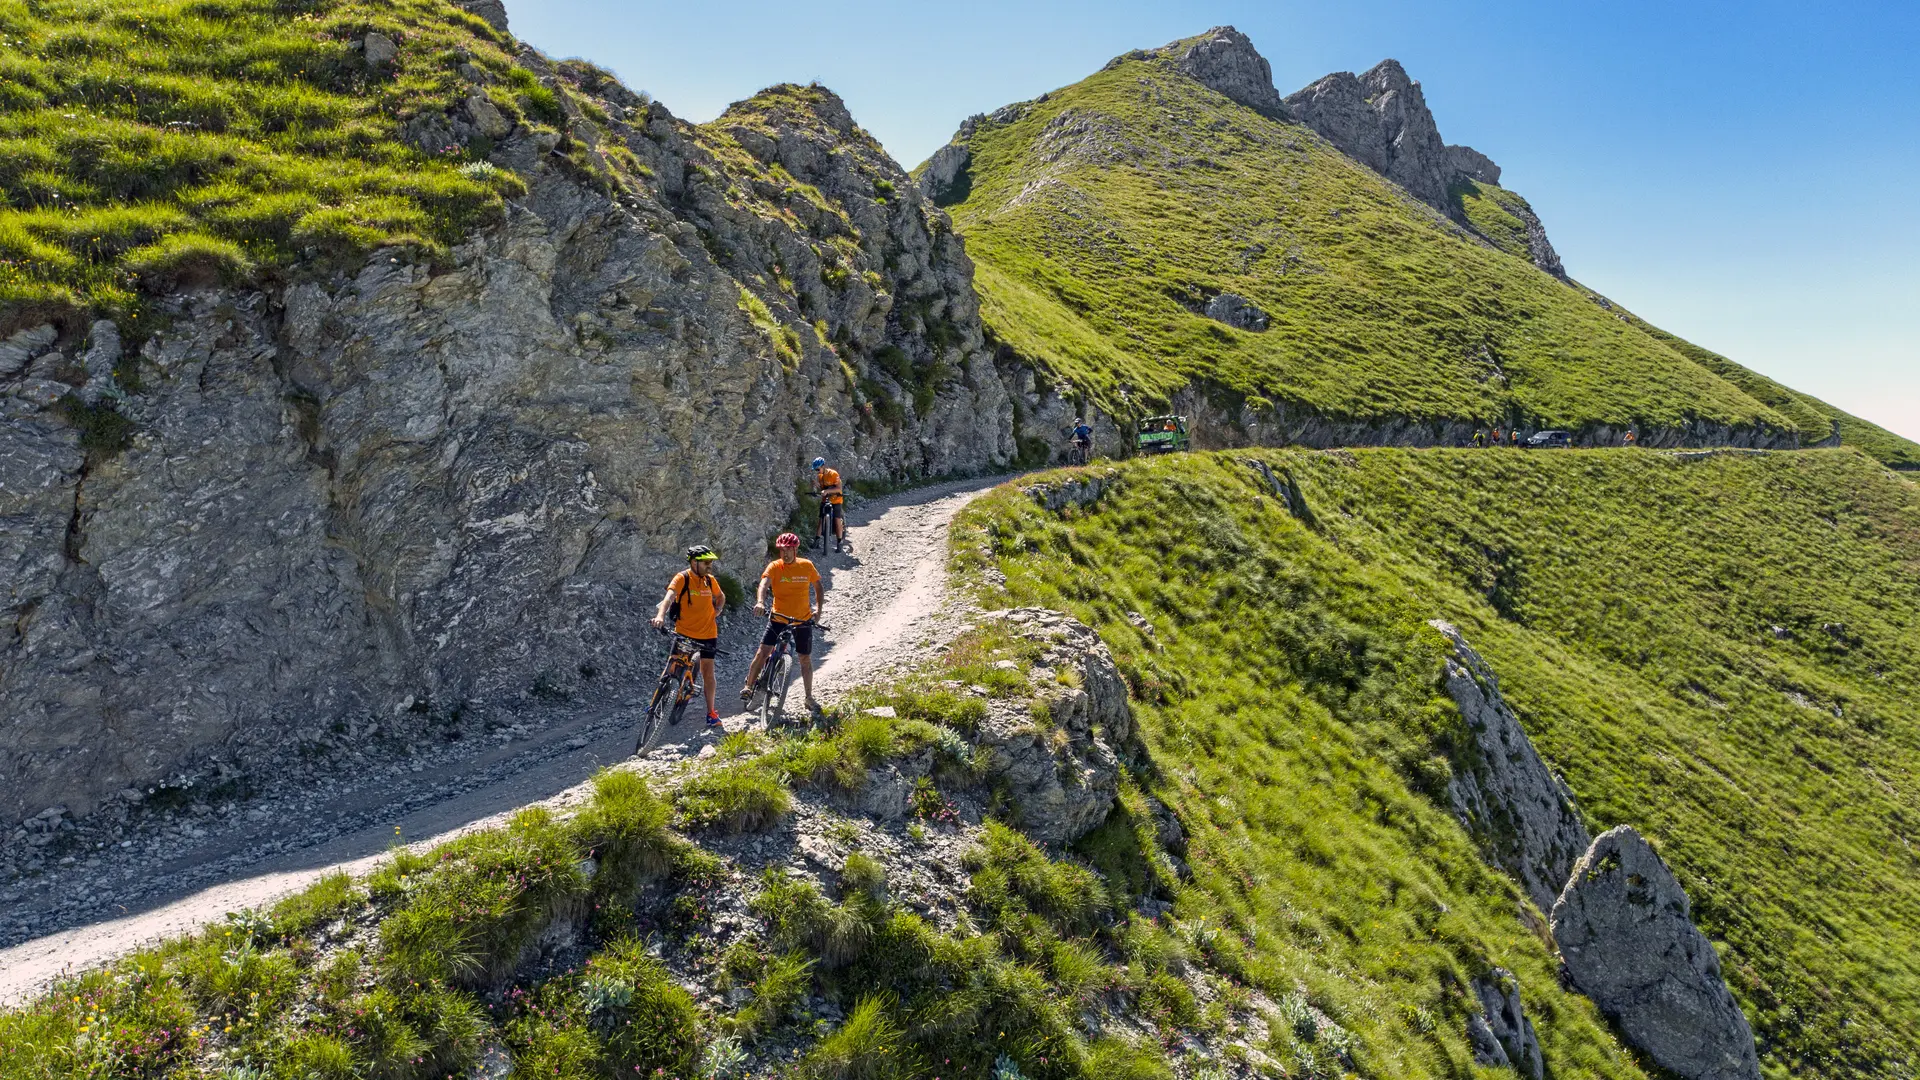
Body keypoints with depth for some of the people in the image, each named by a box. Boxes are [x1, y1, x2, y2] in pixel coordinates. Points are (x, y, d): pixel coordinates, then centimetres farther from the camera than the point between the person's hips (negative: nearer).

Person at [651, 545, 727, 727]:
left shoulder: (710, 580, 1)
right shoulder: (682, 578, -12)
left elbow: (721, 597, 22)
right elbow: (669, 597, -29)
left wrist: (716, 612, 3)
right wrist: (660, 615, -47)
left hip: (707, 634, 2)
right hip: (683, 633, -2)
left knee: (708, 673, 2)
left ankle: (711, 712, 10)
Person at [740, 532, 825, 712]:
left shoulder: (807, 565, -3)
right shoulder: (774, 567, -10)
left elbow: (818, 587, 10)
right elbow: (764, 584, -27)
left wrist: (819, 609, -1)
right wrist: (760, 602, -46)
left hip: (803, 620, 1)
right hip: (778, 618, -1)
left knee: (805, 659, 8)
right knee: (763, 652, -12)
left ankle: (809, 697, 22)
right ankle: (748, 687, 2)